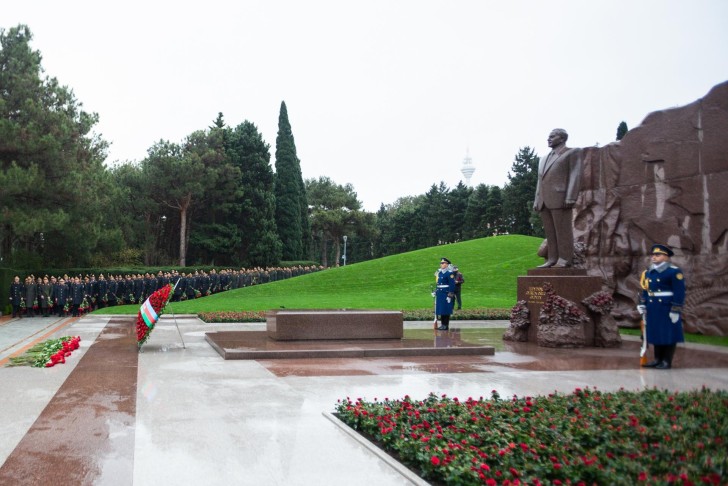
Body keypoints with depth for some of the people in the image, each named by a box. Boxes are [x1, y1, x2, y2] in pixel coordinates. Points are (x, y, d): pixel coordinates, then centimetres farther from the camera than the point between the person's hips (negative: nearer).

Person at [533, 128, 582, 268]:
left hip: (560, 198, -7)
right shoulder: (544, 159, 26)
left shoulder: (572, 152, 5)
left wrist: (570, 198, -17)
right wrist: (537, 201, 13)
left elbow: (575, 175, -6)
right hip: (544, 201, 7)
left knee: (563, 230, -8)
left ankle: (564, 260, -8)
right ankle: (552, 259, 1)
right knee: (550, 232, 2)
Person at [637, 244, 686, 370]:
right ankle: (658, 359, 20)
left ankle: (667, 362, 7)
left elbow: (679, 293, -12)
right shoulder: (649, 272, 12)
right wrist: (642, 305, 11)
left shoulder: (674, 272, -9)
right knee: (656, 333, 11)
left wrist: (675, 310, -16)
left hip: (667, 309, -7)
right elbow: (645, 290, 18)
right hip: (653, 309, 7)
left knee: (668, 334, 1)